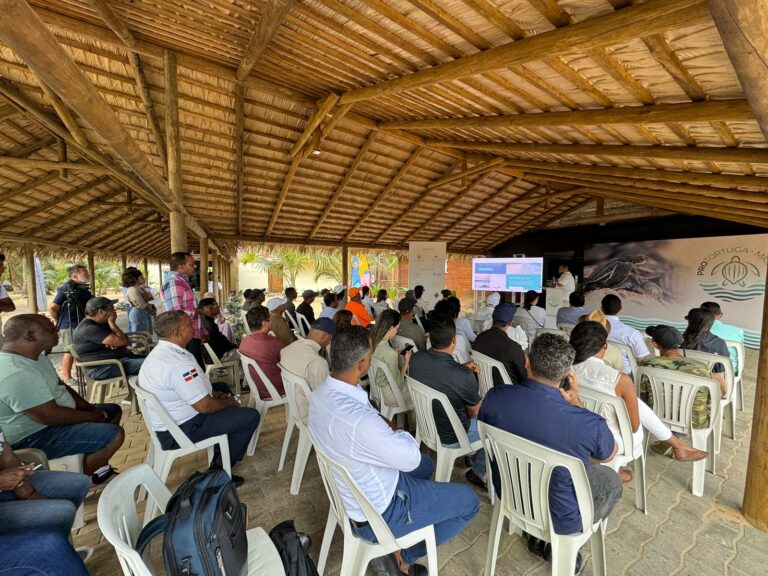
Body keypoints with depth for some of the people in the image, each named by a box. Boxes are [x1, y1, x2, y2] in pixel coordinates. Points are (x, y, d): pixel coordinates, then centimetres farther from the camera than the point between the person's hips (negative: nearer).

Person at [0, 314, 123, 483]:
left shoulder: (34, 356, 3)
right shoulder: (17, 374, -30)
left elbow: (59, 386, 13)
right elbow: (50, 416, -29)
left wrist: (89, 407, 1)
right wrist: (94, 416, -14)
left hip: (51, 415, 11)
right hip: (35, 437, -11)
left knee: (113, 410, 15)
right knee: (114, 435, -23)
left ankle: (97, 465, 20)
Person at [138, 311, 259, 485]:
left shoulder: (159, 352, 1)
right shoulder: (178, 364, -31)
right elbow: (205, 407, -26)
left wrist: (213, 392, 6)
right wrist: (229, 402, -7)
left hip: (167, 419, 10)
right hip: (180, 431, -10)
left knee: (221, 387, 24)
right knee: (250, 416, -11)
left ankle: (222, 450, 28)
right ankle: (219, 468, 6)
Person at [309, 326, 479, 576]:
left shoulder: (321, 394, -13)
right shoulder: (359, 421, -40)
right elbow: (411, 457, -23)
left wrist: (384, 426, -8)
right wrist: (400, 432, -5)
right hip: (379, 513, -7)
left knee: (426, 465, 28)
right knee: (469, 502, 6)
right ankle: (404, 556, 12)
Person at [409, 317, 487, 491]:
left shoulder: (415, 360, -18)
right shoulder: (463, 376, -35)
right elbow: (475, 413, -14)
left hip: (427, 425, 6)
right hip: (451, 438, -5)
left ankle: (477, 469, 46)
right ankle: (481, 473, 40)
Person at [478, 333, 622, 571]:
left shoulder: (495, 397, -26)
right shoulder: (589, 423, -33)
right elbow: (610, 455, -7)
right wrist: (577, 405, -6)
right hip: (558, 517, -3)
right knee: (612, 481, 24)